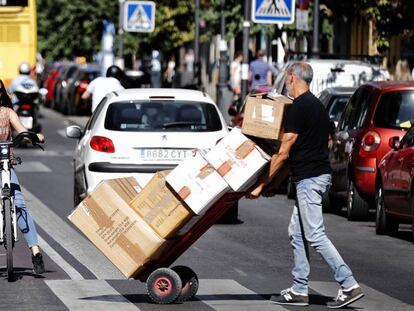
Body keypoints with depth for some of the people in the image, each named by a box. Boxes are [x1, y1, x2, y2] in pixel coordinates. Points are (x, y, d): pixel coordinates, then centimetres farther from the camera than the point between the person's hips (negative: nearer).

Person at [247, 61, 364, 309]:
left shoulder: (299, 108, -14)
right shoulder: (317, 105, 16)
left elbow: (283, 153, -15)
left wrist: (261, 184, -10)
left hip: (309, 177, -10)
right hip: (321, 174, 10)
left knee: (315, 235, -9)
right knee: (297, 232, 13)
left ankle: (349, 286, -12)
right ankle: (299, 291, 14)